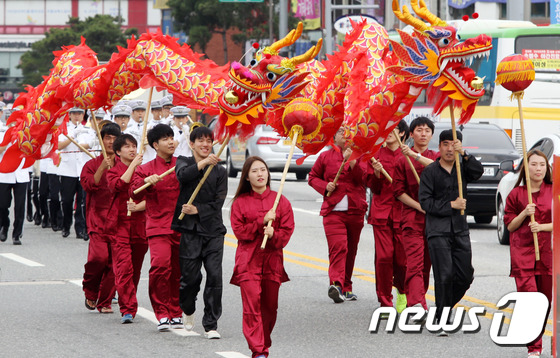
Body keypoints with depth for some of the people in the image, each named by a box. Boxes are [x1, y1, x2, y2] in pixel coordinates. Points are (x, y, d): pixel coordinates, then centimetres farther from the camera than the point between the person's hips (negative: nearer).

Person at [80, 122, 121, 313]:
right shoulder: (92, 165, 7)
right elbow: (89, 185, -9)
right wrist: (102, 168, -18)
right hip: (98, 218, -2)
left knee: (113, 262, -2)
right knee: (99, 256, -19)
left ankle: (105, 302, 11)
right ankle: (90, 292, 7)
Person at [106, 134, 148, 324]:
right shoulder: (113, 171, 5)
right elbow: (118, 185, -18)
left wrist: (137, 207, -14)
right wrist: (132, 165, -14)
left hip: (140, 225, 3)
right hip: (120, 224, -3)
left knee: (135, 268, 9)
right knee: (124, 267, -14)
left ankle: (129, 307, 25)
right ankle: (128, 310, -16)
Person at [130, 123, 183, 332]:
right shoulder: (146, 169, 7)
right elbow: (135, 195, -4)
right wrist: (146, 182, -23)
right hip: (158, 226, -2)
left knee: (179, 271, 2)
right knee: (160, 265, -21)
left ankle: (176, 314, 18)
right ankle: (162, 314, -12)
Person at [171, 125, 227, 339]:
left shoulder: (219, 172, 12)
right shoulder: (183, 162, 9)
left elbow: (218, 203, 3)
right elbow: (182, 175, -16)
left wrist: (198, 209, -12)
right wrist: (203, 163, -31)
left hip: (213, 229, 1)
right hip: (189, 229, -1)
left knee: (215, 276, -9)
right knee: (190, 276, -1)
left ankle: (211, 325, -1)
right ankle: (188, 310, 31)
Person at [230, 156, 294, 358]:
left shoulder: (280, 201, 7)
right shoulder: (240, 202, 5)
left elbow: (287, 230, 4)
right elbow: (239, 231, -3)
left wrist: (274, 235, -17)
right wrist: (262, 221, -13)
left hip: (272, 260, 2)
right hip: (248, 260, -2)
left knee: (270, 307, 6)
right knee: (252, 304, -13)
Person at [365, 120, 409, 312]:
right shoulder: (377, 155, 8)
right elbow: (374, 188, 7)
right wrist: (377, 173, -11)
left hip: (402, 211, -1)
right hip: (381, 212, 1)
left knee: (402, 258, -1)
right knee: (384, 257, -7)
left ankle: (401, 290, 28)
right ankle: (385, 302, 1)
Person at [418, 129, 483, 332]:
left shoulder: (462, 168, 11)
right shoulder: (430, 171, 0)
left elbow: (478, 172, -11)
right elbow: (425, 201, -5)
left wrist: (464, 154, -23)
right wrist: (451, 205, -11)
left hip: (460, 229, 4)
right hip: (438, 230, -4)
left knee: (465, 275, 4)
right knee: (445, 275, -12)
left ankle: (444, 308, 25)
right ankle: (442, 320, -5)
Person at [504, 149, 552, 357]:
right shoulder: (516, 194, 5)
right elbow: (510, 225, 7)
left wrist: (543, 226, -14)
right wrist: (524, 214, -10)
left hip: (548, 252, 1)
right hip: (523, 253, -1)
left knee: (545, 300, 7)